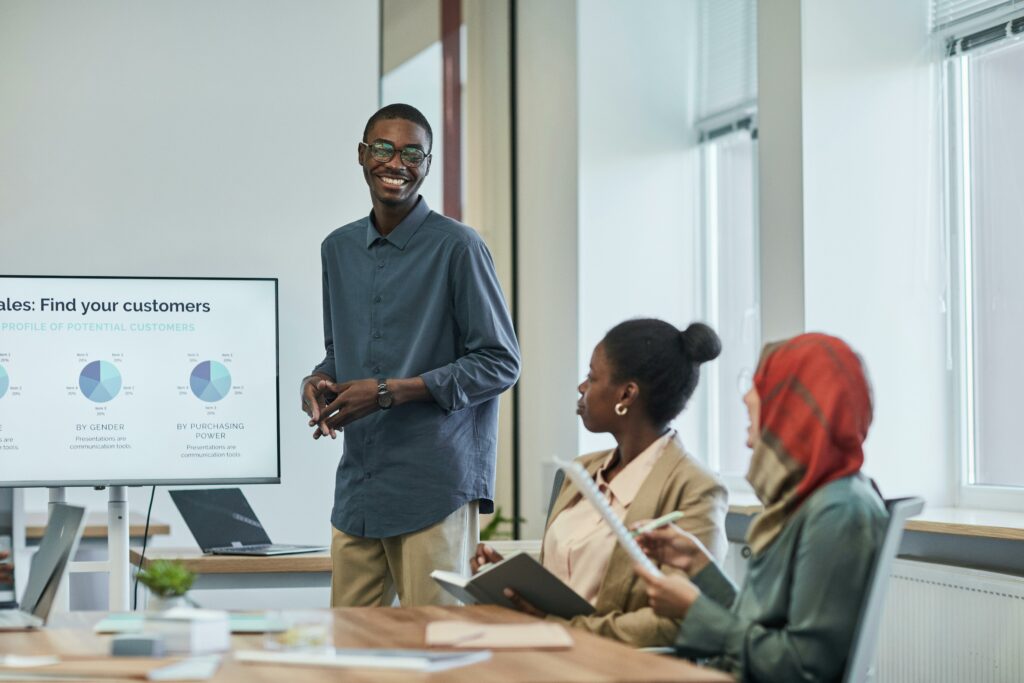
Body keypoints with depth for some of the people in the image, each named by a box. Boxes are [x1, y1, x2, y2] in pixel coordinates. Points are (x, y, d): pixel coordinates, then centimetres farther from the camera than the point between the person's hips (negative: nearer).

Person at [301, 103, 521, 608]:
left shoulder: (456, 247, -5)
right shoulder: (338, 249, 15)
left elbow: (500, 363, -6)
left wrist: (391, 392, -13)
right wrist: (318, 381, 1)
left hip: (434, 487, -5)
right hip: (358, 486, 6)